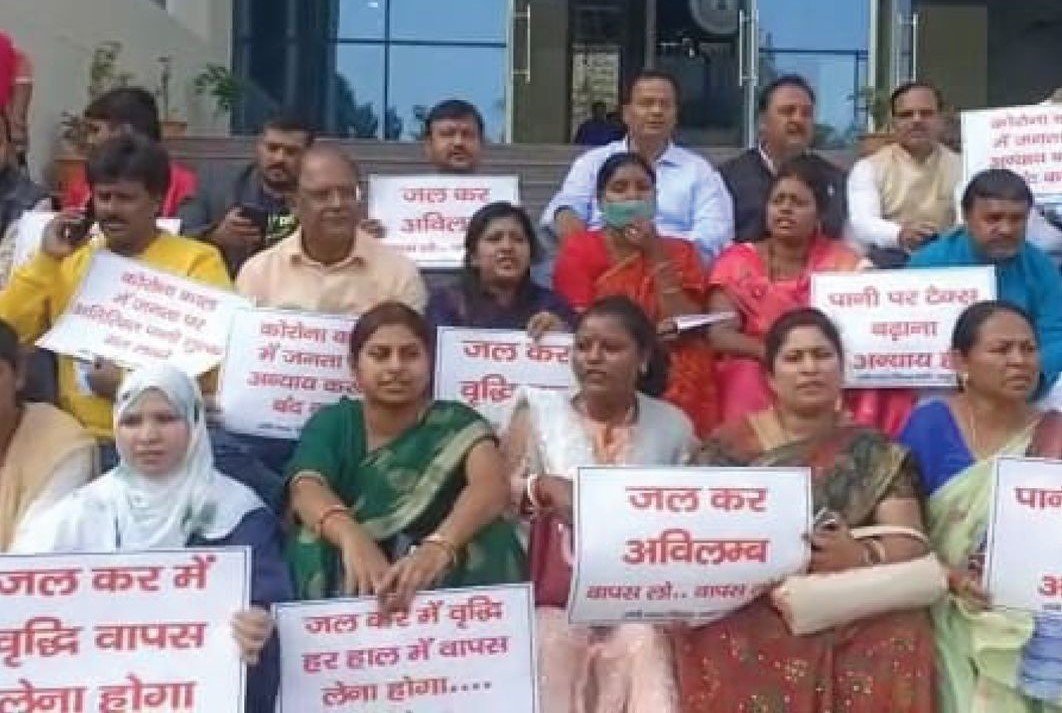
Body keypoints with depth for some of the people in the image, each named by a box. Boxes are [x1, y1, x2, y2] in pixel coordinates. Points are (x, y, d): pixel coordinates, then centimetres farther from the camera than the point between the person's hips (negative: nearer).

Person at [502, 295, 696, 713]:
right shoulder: (540, 410, 7)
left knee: (642, 645, -21)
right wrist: (543, 486, -14)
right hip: (554, 590, 0)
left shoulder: (673, 426, 9)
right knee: (554, 641, -20)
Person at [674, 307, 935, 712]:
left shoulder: (874, 453, 8)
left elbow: (910, 543, 0)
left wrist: (863, 556, -22)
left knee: (899, 644, -27)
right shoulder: (728, 446, 6)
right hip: (747, 613, -1)